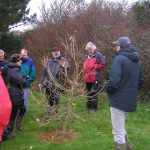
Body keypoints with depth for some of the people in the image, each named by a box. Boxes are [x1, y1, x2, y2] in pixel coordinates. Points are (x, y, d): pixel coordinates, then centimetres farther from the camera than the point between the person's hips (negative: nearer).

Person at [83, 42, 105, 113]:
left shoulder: (98, 55, -8)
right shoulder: (87, 55, 14)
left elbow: (103, 64, -12)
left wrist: (95, 67, -16)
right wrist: (85, 71, 11)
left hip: (95, 78, -7)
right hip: (87, 78, 7)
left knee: (94, 93, -2)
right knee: (88, 93, 16)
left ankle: (94, 108, 7)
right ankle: (89, 106, 28)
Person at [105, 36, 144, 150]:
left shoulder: (119, 59, -16)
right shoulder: (137, 61, 9)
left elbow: (114, 81, -24)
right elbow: (141, 81, 16)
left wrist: (108, 90, -5)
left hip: (119, 100, -8)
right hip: (131, 100, 8)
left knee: (118, 133, 5)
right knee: (121, 129, 26)